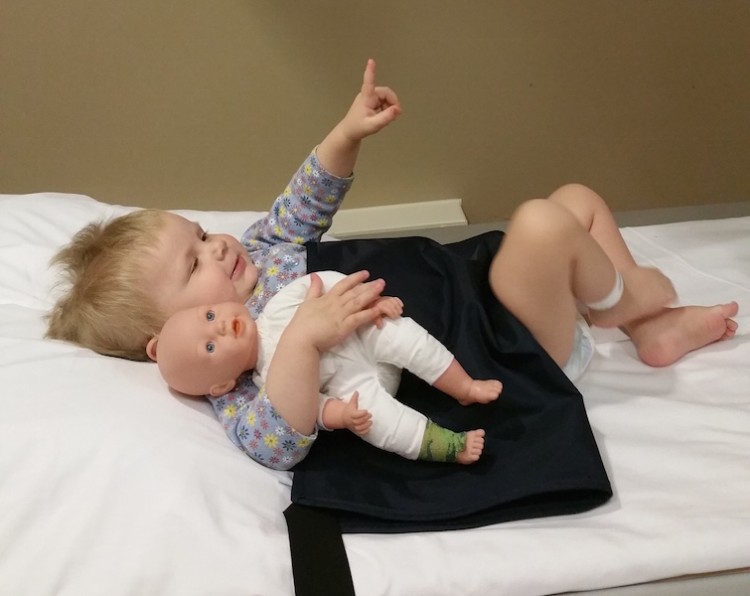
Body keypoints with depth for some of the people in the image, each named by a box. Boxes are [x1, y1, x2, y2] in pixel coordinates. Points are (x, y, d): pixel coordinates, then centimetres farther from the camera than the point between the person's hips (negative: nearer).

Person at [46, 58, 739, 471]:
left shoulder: (257, 252, 7)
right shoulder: (234, 373, -18)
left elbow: (304, 208, 16)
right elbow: (274, 443, -36)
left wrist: (348, 134, 0)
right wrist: (302, 338, -49)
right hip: (495, 359, -9)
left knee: (577, 196, 15)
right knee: (542, 223, -31)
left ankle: (653, 329, 19)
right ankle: (625, 296, 4)